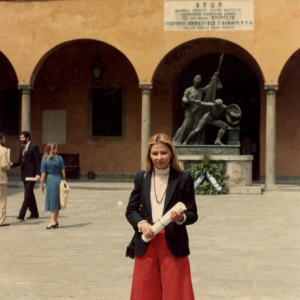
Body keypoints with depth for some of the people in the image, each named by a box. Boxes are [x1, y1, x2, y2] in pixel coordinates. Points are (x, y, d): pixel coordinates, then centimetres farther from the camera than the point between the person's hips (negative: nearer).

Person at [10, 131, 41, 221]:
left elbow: (38, 161, -12)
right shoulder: (22, 148, 16)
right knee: (30, 195, 13)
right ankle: (34, 213, 21)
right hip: (25, 175, 8)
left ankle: (21, 215, -16)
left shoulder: (34, 147, -7)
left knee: (27, 194, -11)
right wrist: (12, 164, -1)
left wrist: (38, 174, -19)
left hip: (31, 174, -8)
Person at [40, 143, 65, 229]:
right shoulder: (59, 158, 2)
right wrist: (63, 181, 16)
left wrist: (42, 184, 2)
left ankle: (53, 221, -3)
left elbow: (43, 174, -5)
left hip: (50, 181, -3)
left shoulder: (44, 160, -5)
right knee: (57, 201, 10)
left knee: (52, 200, 0)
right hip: (59, 180, 3)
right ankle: (55, 221, 16)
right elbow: (63, 171, 4)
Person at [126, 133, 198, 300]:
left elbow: (193, 214, 0)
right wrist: (141, 223, -11)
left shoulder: (184, 178, 0)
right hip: (146, 245, 3)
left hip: (173, 246, -3)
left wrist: (181, 217, -21)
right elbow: (131, 210, 9)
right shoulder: (142, 178, 9)